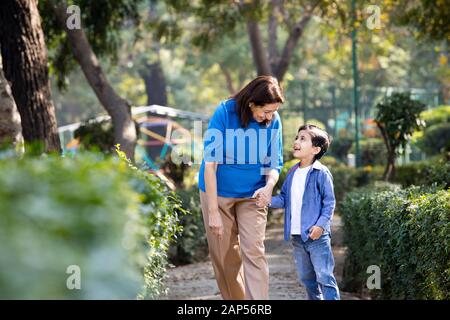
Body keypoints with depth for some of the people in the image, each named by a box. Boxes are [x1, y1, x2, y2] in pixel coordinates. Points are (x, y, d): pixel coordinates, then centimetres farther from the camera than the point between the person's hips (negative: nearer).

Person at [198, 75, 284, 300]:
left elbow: (274, 164, 0)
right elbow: (210, 164, -19)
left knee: (254, 252, -11)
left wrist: (269, 186, -24)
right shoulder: (224, 113, -20)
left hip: (252, 195, 1)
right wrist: (213, 212, -21)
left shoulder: (273, 121, -10)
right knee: (225, 256, 4)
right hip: (218, 193, -1)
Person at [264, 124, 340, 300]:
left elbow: (329, 202, -10)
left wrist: (321, 225, -20)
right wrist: (269, 201, -6)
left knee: (325, 277, -7)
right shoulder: (292, 173, 10)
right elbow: (284, 198, 13)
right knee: (306, 278, 17)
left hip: (316, 235, -7)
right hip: (296, 236, 7)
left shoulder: (321, 173, -10)